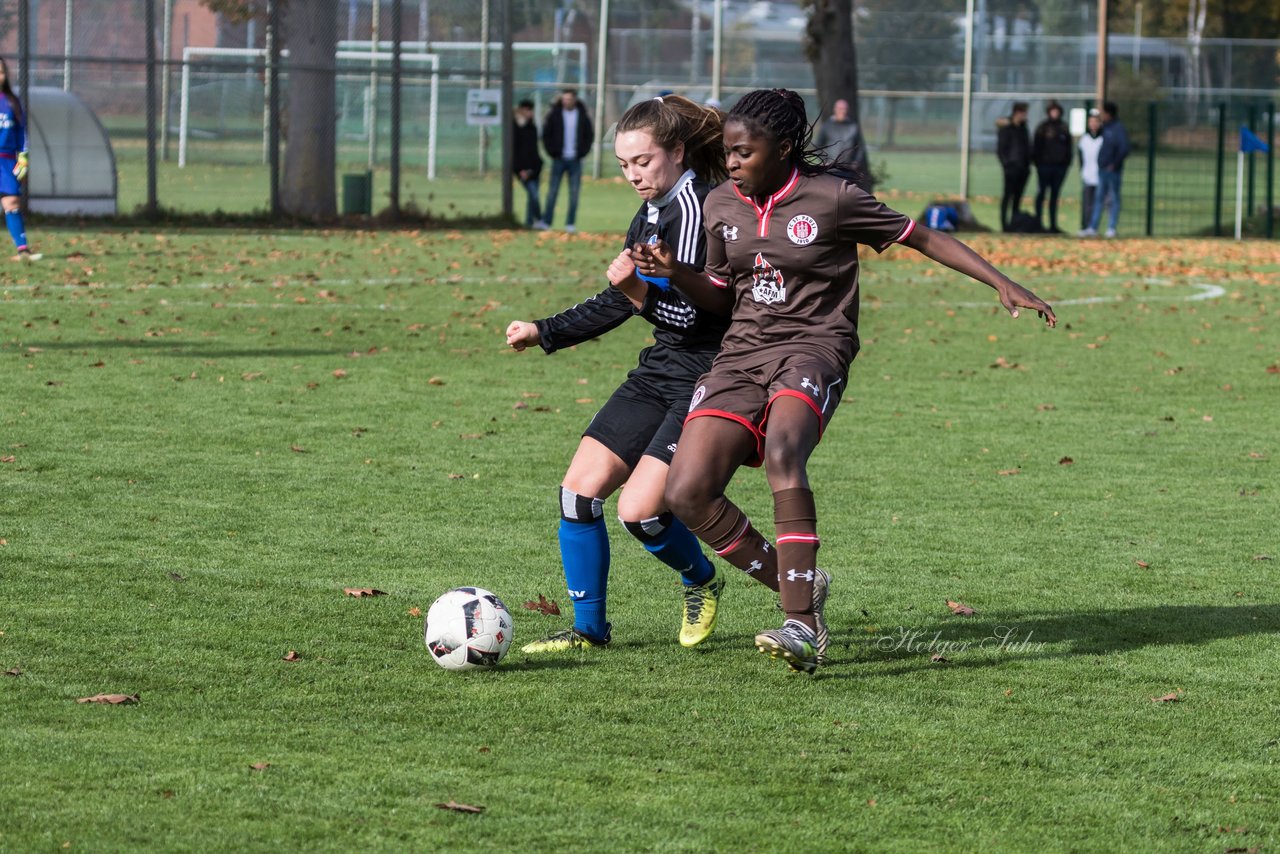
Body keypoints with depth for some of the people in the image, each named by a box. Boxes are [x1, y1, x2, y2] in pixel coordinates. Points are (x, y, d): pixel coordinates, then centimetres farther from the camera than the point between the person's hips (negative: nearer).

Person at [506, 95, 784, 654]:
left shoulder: (696, 209, -18)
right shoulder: (651, 215, 11)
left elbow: (690, 315, -22)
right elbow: (615, 305, 22)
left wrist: (639, 291, -37)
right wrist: (543, 333, 21)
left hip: (709, 377, -9)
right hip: (661, 372, 9)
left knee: (639, 510, -16)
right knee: (579, 489, 1)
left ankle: (702, 582, 16)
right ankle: (589, 628, 13)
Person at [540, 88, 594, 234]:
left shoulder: (583, 116, 3)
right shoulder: (554, 114, -2)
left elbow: (590, 135, 12)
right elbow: (546, 134, 4)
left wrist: (583, 151, 1)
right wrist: (552, 151, -5)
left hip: (575, 160, 1)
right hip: (559, 159, -1)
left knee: (574, 193, 1)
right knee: (552, 191, -4)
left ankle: (570, 224, 5)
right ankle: (546, 221, -3)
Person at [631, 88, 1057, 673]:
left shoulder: (831, 198, -6)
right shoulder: (721, 206, 9)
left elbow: (920, 237, 1)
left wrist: (1002, 283, -3)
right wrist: (673, 273, 0)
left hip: (813, 347, -5)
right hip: (741, 354, 6)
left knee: (782, 449, -37)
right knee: (686, 492, -13)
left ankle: (802, 626, -39)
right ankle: (796, 587, 9)